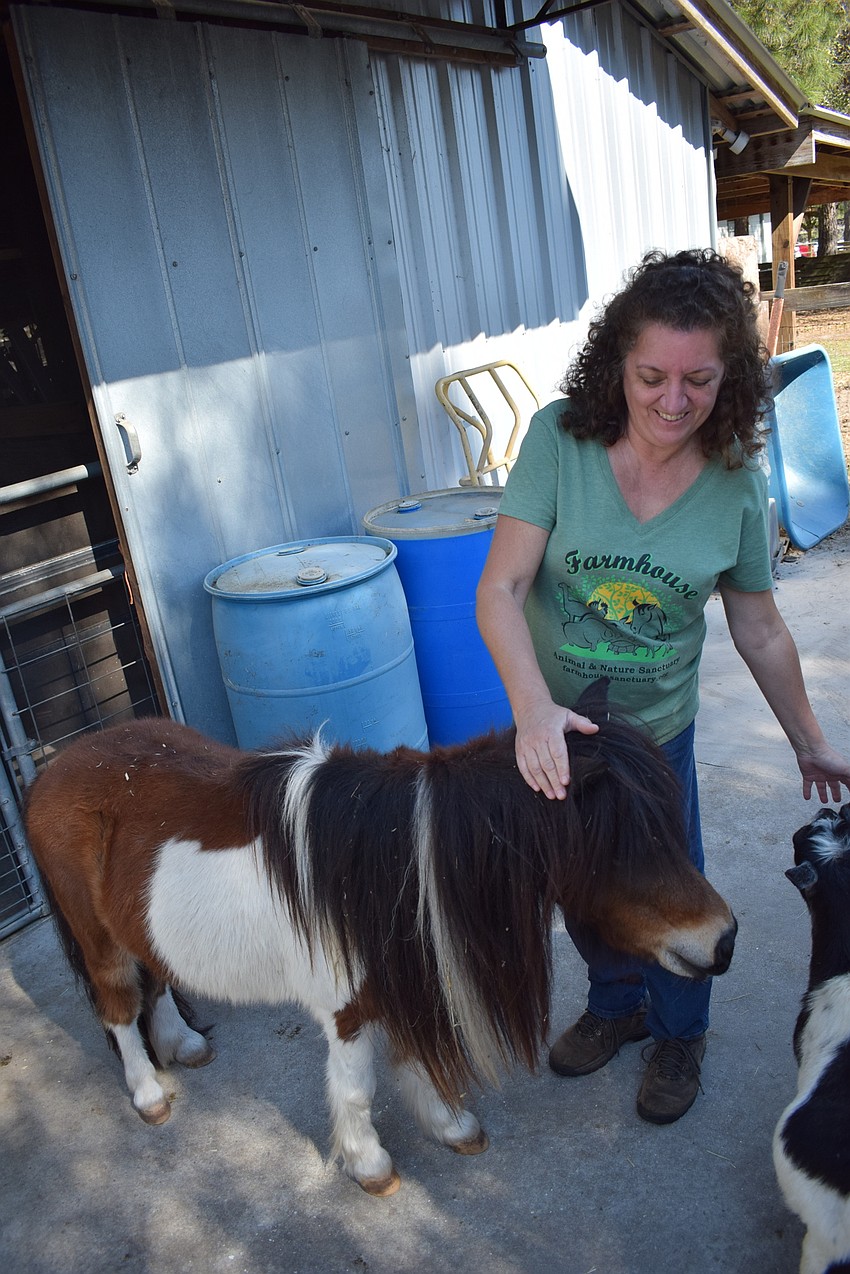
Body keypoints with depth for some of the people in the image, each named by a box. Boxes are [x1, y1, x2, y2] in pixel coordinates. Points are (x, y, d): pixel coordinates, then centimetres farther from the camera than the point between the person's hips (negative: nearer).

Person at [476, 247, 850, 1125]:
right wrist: (534, 706, -38)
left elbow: (760, 633, -1)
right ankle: (617, 1005, 52)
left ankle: (680, 1033, 47)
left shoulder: (736, 481, -12)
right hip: (555, 726, 1)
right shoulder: (560, 438, -19)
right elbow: (501, 588, -24)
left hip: (657, 729, 0)